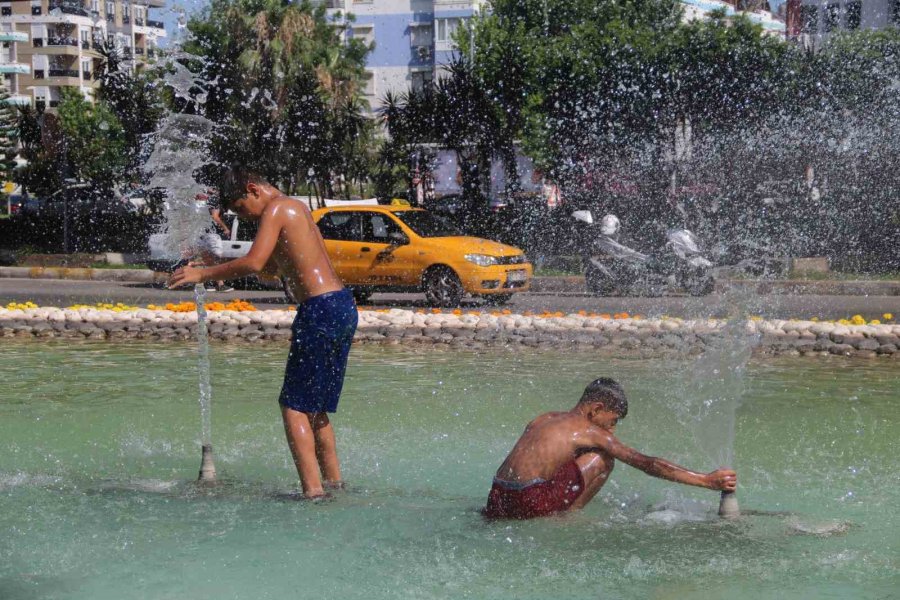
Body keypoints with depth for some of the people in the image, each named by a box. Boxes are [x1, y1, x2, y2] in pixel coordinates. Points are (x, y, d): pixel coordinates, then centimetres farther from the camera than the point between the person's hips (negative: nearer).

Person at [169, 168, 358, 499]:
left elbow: (253, 263, -21)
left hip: (321, 310, -10)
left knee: (294, 406, -6)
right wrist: (212, 265, 24)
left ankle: (313, 490, -13)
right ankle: (333, 482, 21)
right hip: (343, 306, 10)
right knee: (314, 407, 18)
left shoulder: (275, 209, -7)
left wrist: (203, 273, -13)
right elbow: (271, 264, 30)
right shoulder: (296, 207, 22)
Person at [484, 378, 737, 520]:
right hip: (529, 504, -7)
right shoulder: (589, 432, 1)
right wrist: (707, 480, 4)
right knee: (602, 459, 3)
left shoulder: (542, 420, 20)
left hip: (496, 506, 7)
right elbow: (648, 464, 1)